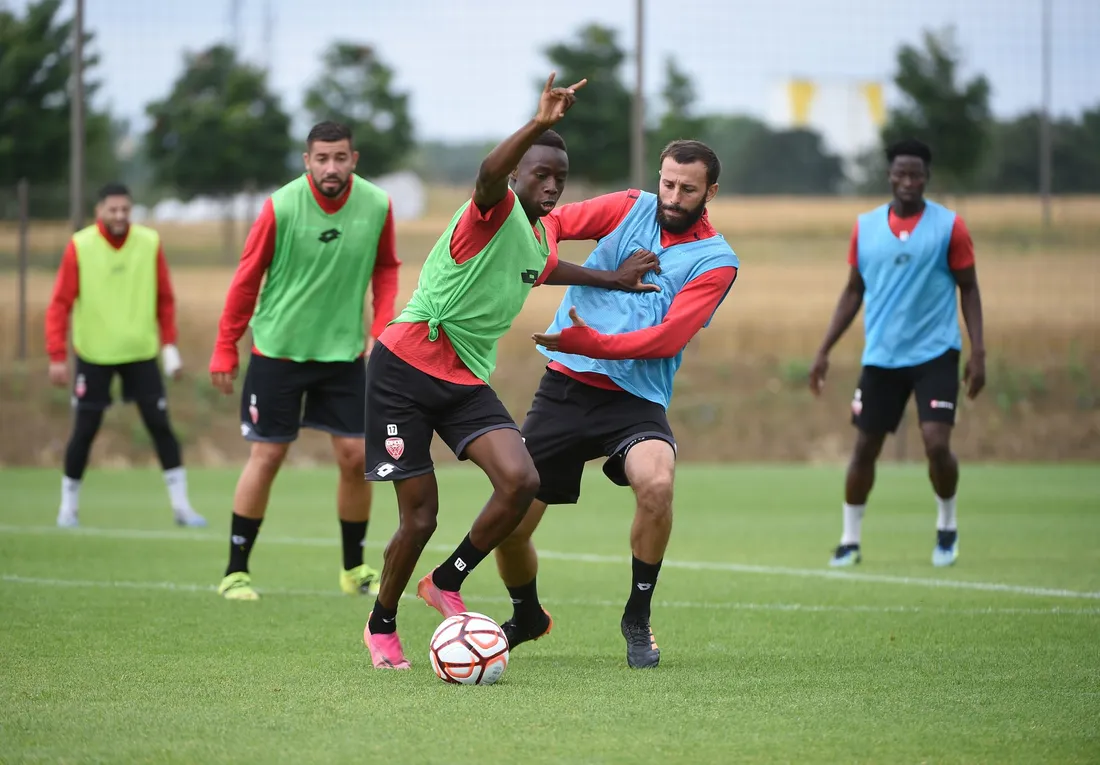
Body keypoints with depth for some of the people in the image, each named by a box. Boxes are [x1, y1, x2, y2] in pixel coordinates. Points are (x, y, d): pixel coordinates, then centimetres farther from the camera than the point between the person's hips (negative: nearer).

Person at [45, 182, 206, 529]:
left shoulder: (150, 243, -2)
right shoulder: (80, 247, -8)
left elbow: (165, 300, 6)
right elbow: (60, 305, -6)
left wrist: (170, 346, 2)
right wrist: (57, 356, -11)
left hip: (141, 353, 2)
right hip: (93, 355, -2)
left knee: (160, 426, -1)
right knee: (84, 432, 1)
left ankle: (181, 505, 6)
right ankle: (69, 506, 17)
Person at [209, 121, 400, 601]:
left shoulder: (377, 206, -7)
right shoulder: (281, 206, -15)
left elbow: (386, 269, 9)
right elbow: (247, 278, -6)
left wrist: (379, 331, -3)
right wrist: (225, 350, -5)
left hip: (343, 351, 3)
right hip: (277, 347, -3)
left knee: (355, 456, 0)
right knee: (267, 455, -2)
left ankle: (355, 570, 17)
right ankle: (235, 573, 9)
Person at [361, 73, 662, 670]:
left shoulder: (539, 243, 13)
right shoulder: (497, 211, -11)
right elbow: (488, 174, -37)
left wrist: (612, 279, 38)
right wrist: (540, 124, -51)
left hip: (467, 382, 7)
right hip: (405, 369, -7)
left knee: (521, 480, -18)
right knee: (420, 518, -5)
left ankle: (447, 583, 3)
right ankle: (381, 625, 21)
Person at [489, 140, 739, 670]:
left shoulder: (716, 262, -2)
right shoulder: (631, 209, 7)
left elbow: (668, 338, -13)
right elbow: (549, 222, -1)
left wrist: (595, 343, -26)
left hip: (634, 400, -2)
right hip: (564, 386, 2)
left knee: (656, 482, -33)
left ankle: (638, 619, -10)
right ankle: (527, 617, 31)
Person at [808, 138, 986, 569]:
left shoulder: (948, 226, -3)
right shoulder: (865, 227, 5)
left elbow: (968, 289, 1)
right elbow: (853, 292, 13)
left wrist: (977, 353, -7)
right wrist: (824, 351, 8)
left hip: (934, 354, -3)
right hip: (880, 357, 3)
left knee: (936, 444, -13)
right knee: (864, 448, 3)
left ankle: (947, 527, 12)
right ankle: (850, 541, 17)